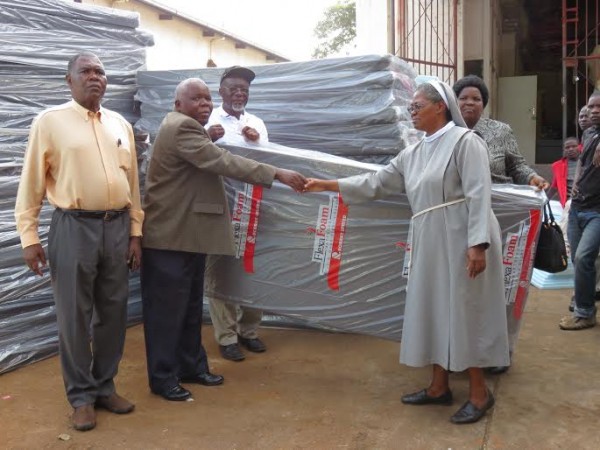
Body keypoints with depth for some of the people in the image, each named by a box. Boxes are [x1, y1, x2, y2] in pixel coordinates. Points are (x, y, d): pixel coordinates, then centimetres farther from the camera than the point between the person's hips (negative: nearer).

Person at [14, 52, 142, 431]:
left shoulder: (121, 125, 11)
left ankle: (105, 386, 27)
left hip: (117, 226, 4)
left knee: (113, 312, 11)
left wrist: (135, 231, 10)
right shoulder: (50, 121, -1)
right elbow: (32, 183, -1)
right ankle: (81, 395, 20)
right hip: (74, 227, -4)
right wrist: (29, 235, -4)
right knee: (75, 316, 5)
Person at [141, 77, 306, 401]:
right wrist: (278, 174, -28)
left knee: (190, 307, 16)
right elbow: (224, 162, -27)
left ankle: (191, 366, 27)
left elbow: (210, 161, 32)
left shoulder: (188, 129, 19)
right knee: (168, 309, -1)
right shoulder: (181, 127, -17)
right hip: (172, 235, -11)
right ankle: (163, 378, 10)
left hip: (188, 233, 11)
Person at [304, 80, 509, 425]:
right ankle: (439, 386, 24)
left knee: (463, 311, -2)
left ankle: (479, 392, 12)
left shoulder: (464, 140, -7)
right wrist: (327, 185, 15)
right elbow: (376, 183, 17)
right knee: (435, 311, 12)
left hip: (462, 240, -8)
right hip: (430, 244, 8)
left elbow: (479, 194, -15)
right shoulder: (413, 154, 16)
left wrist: (478, 244, -22)